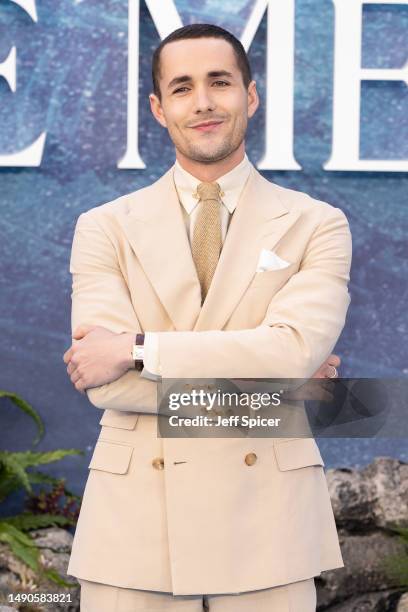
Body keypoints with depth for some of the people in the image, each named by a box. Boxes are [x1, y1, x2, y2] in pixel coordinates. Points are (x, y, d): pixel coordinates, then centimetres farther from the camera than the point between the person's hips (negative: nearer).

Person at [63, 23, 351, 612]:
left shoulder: (316, 225, 4)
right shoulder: (105, 228, 5)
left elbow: (295, 349, -13)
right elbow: (104, 382, -8)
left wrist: (139, 349, -14)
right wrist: (269, 377, -11)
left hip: (267, 527, 0)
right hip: (135, 530, 0)